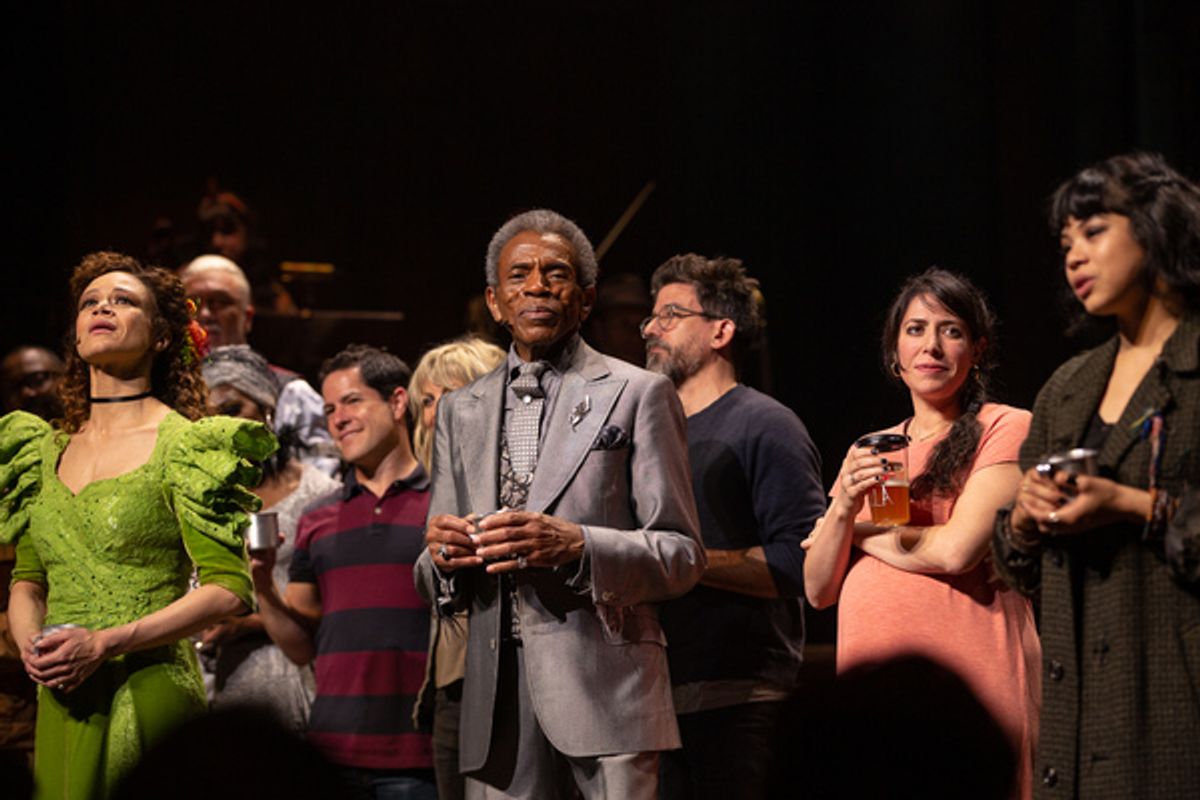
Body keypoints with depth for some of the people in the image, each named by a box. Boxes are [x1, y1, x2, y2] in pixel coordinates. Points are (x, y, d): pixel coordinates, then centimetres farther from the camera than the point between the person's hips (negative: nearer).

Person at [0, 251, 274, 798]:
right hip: (60, 702, 5)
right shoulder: (44, 450, 14)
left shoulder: (185, 446, -4)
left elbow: (229, 589, -10)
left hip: (148, 690, -5)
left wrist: (107, 643, -17)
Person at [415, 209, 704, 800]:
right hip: (497, 697, 4)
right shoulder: (460, 411, 19)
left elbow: (681, 555, 1)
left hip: (604, 685, -3)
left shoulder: (636, 395, 6)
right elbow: (439, 588, 20)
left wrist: (575, 545, -16)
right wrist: (442, 553, -4)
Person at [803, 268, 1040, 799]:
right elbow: (818, 591, 15)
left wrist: (863, 533, 3)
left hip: (967, 678, -5)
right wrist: (843, 510, -4)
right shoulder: (869, 453, 19)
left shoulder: (1006, 430, 1)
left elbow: (957, 550, -12)